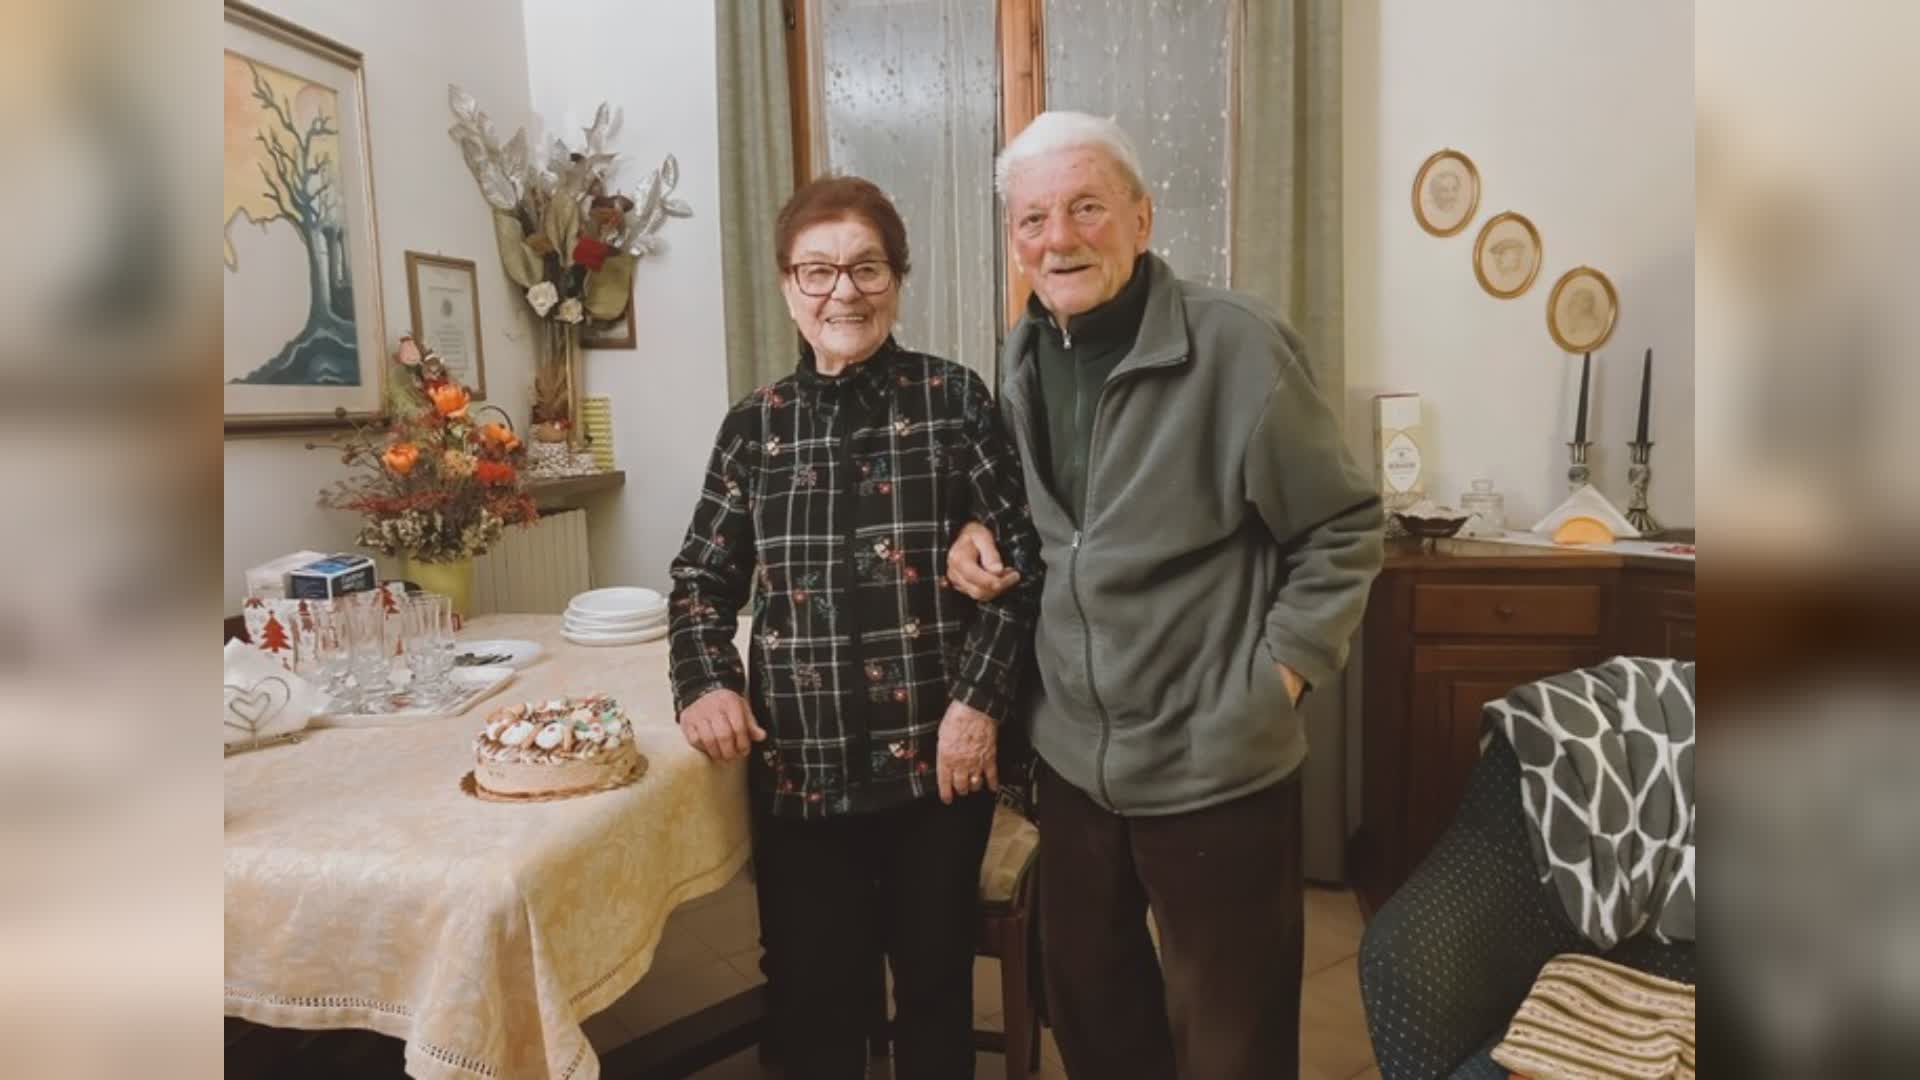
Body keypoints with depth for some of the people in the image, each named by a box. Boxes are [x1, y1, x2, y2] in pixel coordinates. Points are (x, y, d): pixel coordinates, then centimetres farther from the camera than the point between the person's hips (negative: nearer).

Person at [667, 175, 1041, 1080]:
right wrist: (706, 680, -6)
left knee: (935, 979, 16)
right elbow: (701, 577, 11)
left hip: (938, 754, -1)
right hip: (800, 765, 2)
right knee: (812, 996, 13)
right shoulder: (753, 426, 5)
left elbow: (1019, 556, -3)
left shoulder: (954, 399, -1)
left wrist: (979, 699, -11)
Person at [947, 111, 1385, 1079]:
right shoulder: (1022, 354, 3)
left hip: (1216, 768, -5)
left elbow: (1343, 529, -8)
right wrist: (979, 528, -1)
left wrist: (1280, 672, -13)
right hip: (1073, 756, 6)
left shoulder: (1234, 346, -16)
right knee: (1088, 1001, 24)